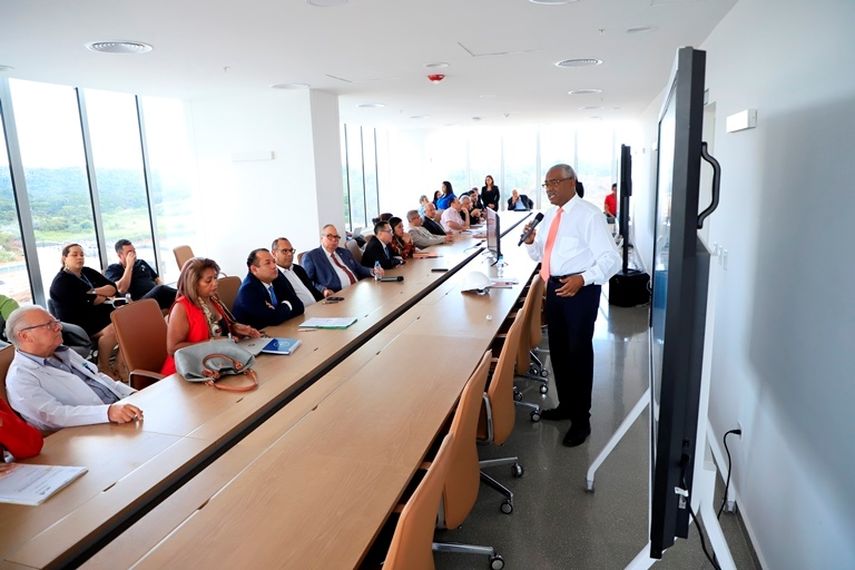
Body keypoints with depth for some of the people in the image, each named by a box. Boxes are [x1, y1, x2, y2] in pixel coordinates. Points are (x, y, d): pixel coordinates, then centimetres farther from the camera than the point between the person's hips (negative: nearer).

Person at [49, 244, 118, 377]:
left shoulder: (88, 272, 17)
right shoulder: (61, 282, -6)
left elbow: (113, 287, 6)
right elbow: (89, 300, -17)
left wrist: (95, 291, -11)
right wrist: (104, 294, 0)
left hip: (101, 315, 7)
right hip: (80, 323, -7)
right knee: (112, 330, -34)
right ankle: (103, 368, -18)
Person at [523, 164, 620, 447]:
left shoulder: (588, 214, -13)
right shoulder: (550, 215, 11)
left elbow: (610, 258, -18)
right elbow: (541, 254, 21)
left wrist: (582, 279, -32)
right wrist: (531, 243, -1)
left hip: (580, 289, -8)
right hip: (554, 287, 8)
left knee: (579, 352, 2)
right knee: (558, 349, 17)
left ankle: (581, 419, 18)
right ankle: (566, 405, 37)